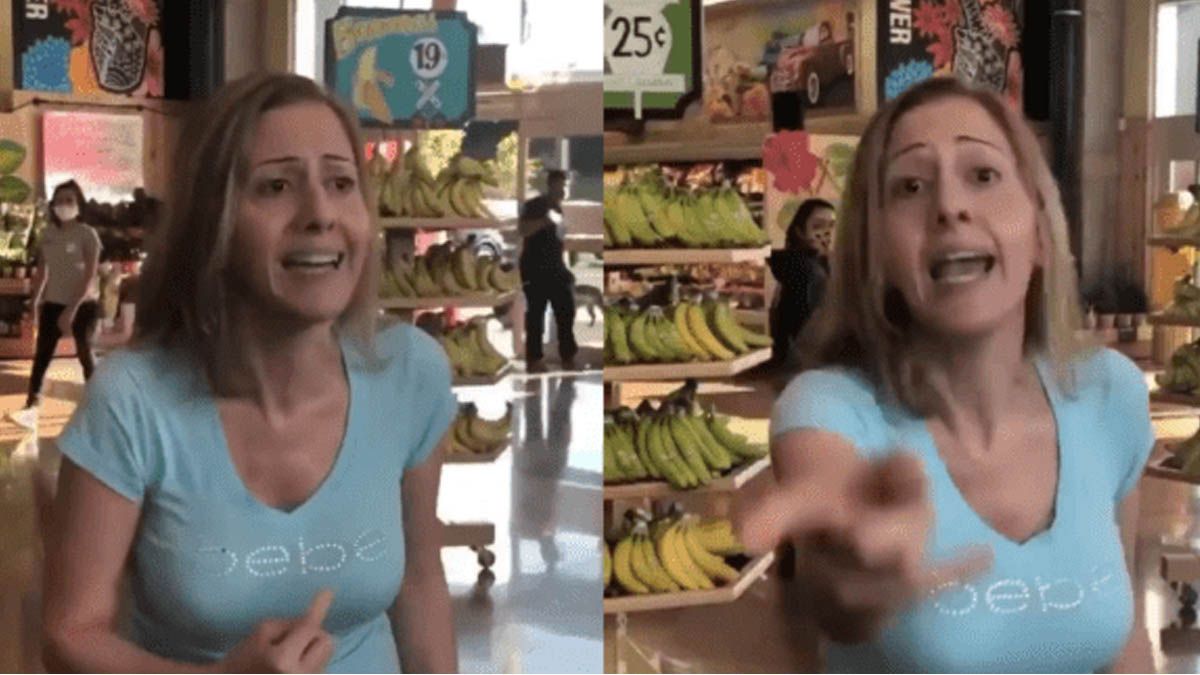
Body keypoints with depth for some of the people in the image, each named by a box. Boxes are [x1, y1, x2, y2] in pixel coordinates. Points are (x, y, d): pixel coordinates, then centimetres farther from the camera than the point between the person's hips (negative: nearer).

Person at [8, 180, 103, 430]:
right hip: (54, 303, 5)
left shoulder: (87, 234, -11)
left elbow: (90, 276, -16)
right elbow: (42, 269, 13)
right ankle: (31, 407, -8)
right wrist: (36, 300, 6)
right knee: (42, 354, -4)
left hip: (84, 304, -4)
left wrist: (72, 309, -21)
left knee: (84, 354, 4)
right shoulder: (48, 234, 4)